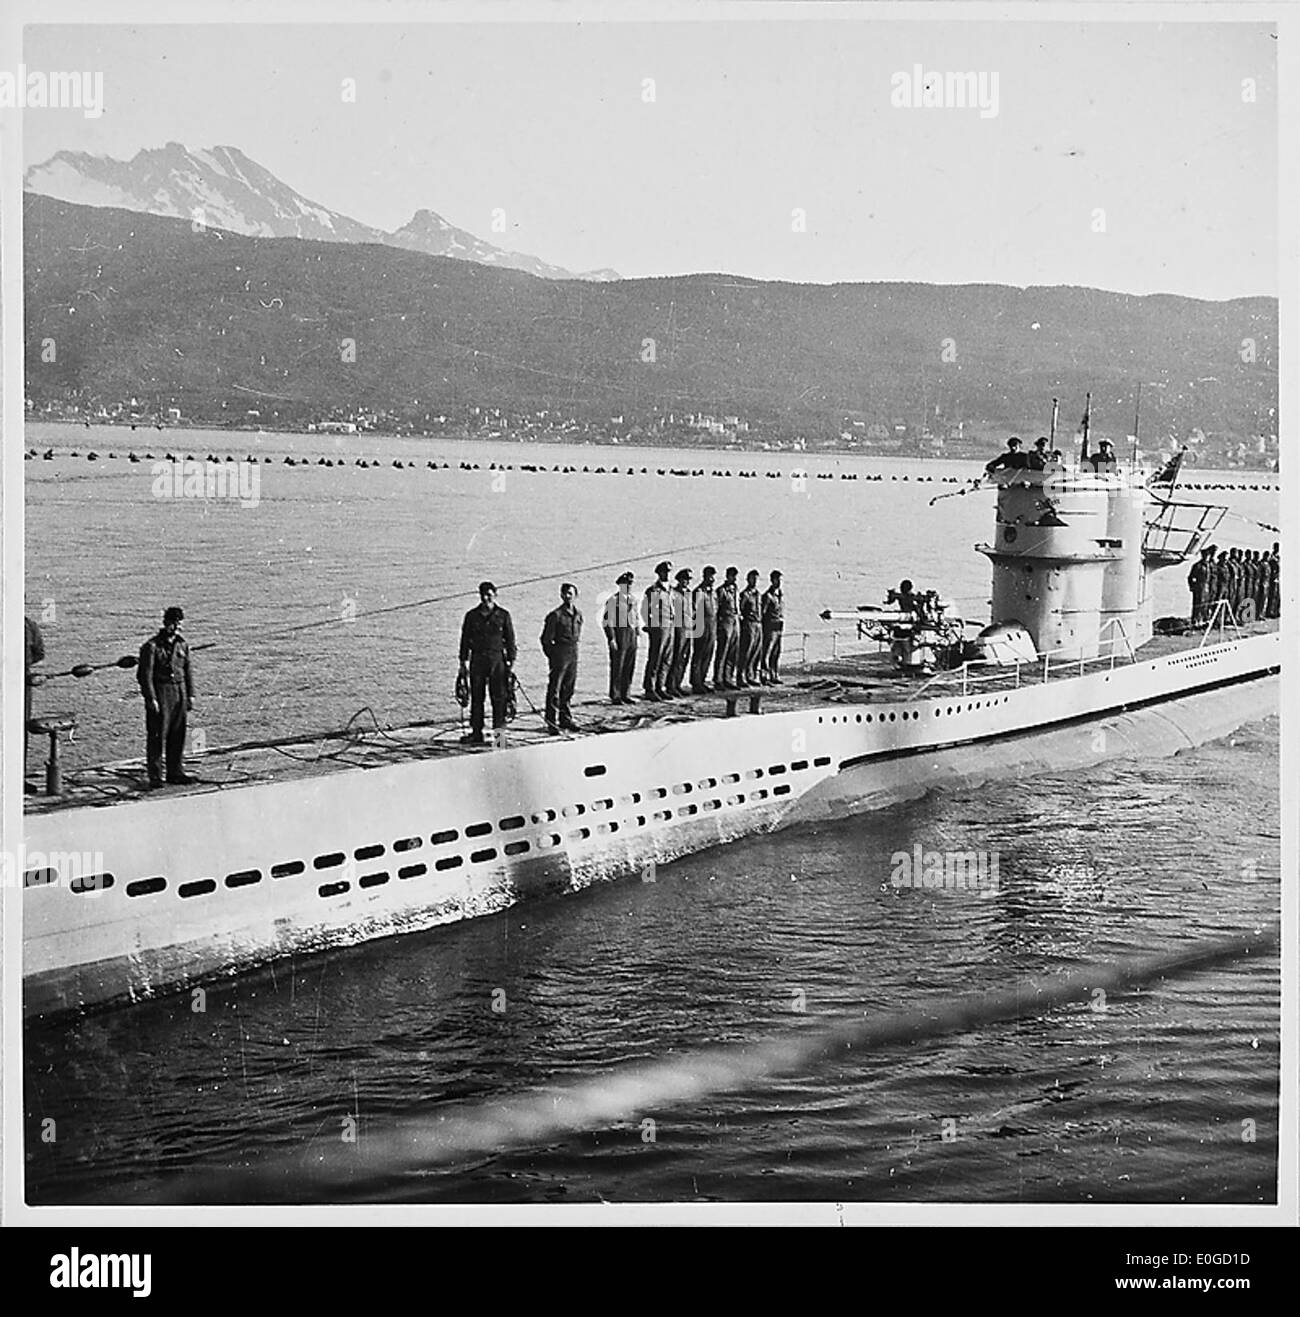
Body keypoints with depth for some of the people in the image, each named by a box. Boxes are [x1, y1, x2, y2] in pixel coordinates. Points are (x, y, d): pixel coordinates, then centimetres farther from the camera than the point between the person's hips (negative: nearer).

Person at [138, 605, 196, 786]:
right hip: (160, 692, -6)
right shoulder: (152, 646, -9)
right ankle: (155, 776, 3)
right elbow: (145, 674, -10)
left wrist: (190, 695, 11)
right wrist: (151, 698, -15)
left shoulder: (182, 644, 9)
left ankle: (175, 773, 19)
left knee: (178, 735, 9)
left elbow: (188, 671, 15)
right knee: (157, 735, -2)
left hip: (179, 692, 6)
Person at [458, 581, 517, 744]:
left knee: (499, 696, -3)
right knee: (476, 697, 4)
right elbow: (465, 639, 11)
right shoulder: (472, 616, 7)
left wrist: (511, 661, 2)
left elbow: (510, 639, 6)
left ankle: (499, 730, 2)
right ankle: (476, 732, 9)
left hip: (497, 659, -2)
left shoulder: (503, 615, 3)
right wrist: (463, 660, 6)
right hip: (477, 660, 2)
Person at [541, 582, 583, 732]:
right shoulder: (555, 615, -11)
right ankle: (551, 722, -2)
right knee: (554, 689, -5)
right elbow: (546, 638, -7)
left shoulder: (578, 613, 8)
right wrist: (552, 655, -4)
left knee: (568, 689, 13)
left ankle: (565, 719, 23)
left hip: (573, 654, 6)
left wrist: (577, 642, 13)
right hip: (559, 653, -6)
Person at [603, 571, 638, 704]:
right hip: (618, 635, -7)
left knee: (630, 667, 9)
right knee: (617, 667, -3)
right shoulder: (613, 600, -10)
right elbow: (606, 621, -13)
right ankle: (615, 696, 2)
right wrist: (611, 639, -17)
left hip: (631, 635, 7)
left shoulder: (632, 600, 13)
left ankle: (625, 694, 18)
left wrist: (636, 634, 16)